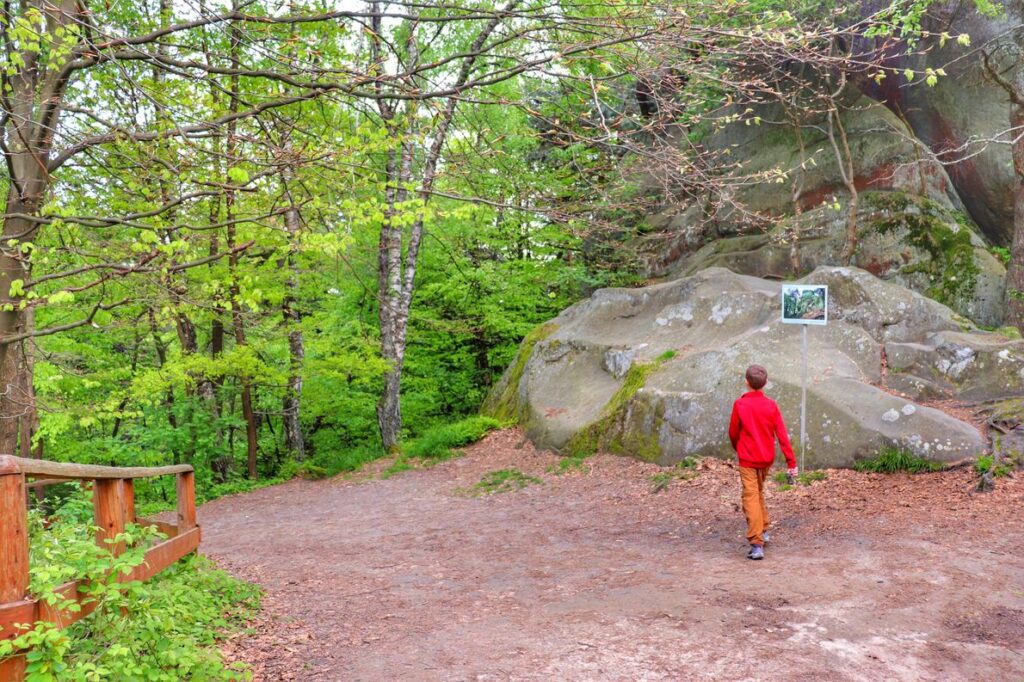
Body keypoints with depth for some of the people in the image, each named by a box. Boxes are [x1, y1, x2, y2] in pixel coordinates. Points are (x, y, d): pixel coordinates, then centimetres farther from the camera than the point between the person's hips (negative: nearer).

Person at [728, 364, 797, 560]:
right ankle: (763, 531, 32)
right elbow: (782, 435, -5)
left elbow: (733, 432, -2)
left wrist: (738, 449, 19)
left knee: (751, 498, -5)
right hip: (767, 458, 4)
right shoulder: (771, 405, -3)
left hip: (747, 459, -4)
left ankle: (757, 544, -12)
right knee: (759, 492, 25)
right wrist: (791, 462, -3)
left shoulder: (740, 404, -10)